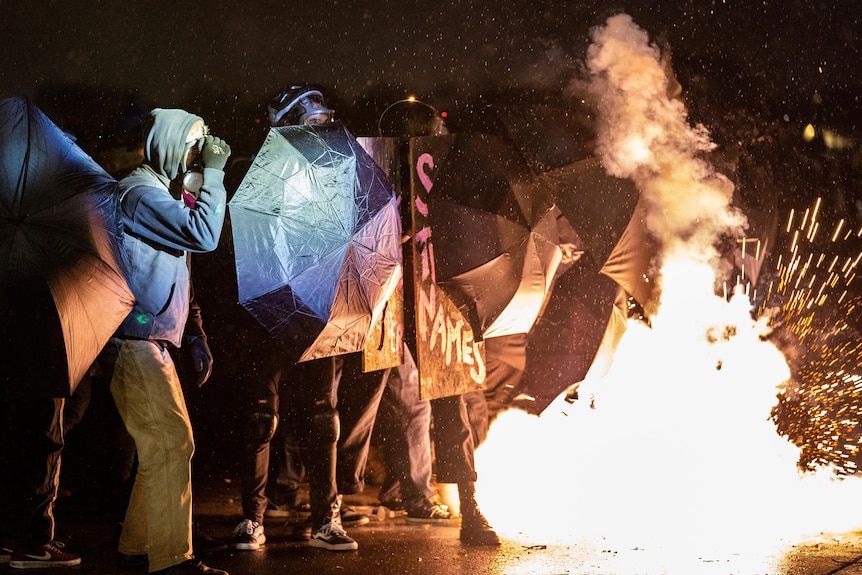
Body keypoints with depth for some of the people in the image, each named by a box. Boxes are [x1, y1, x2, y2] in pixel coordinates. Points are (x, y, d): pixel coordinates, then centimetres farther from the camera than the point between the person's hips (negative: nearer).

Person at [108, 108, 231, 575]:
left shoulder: (166, 193, 22)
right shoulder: (141, 191, -11)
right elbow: (204, 235, -22)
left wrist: (196, 335, 19)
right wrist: (214, 172, -14)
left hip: (153, 341, 10)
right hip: (136, 340, -10)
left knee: (164, 445, 13)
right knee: (172, 444, -13)